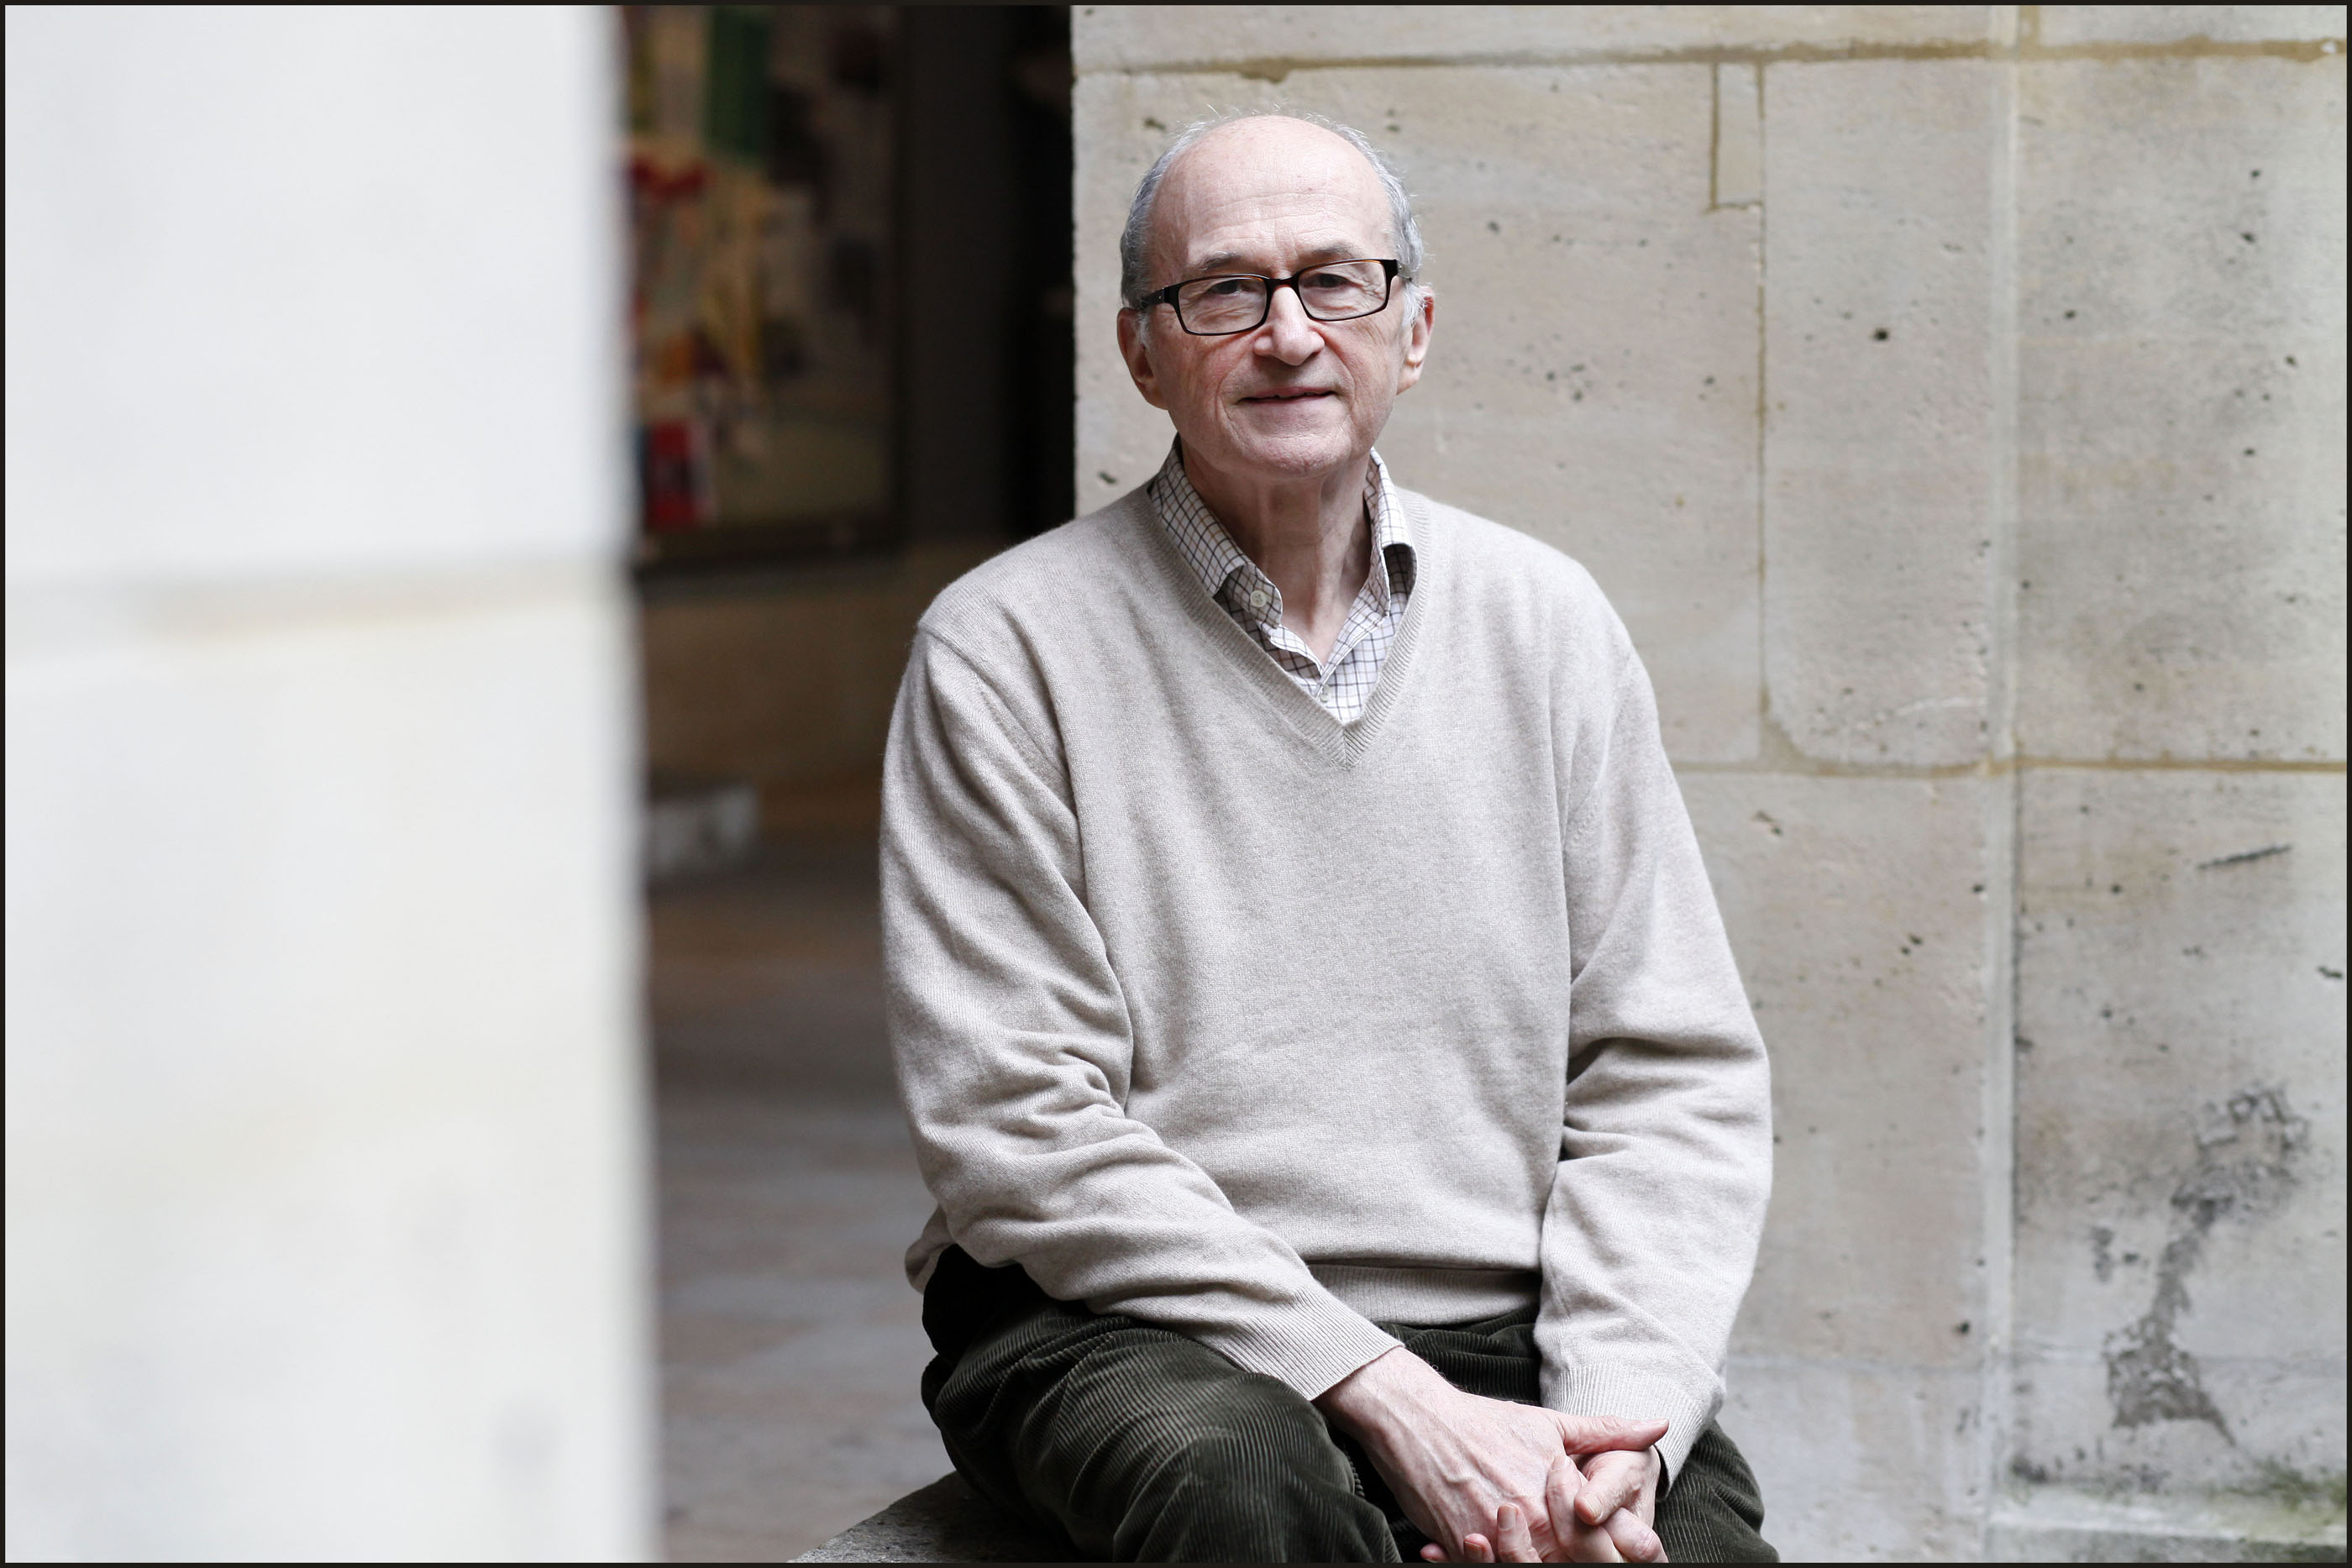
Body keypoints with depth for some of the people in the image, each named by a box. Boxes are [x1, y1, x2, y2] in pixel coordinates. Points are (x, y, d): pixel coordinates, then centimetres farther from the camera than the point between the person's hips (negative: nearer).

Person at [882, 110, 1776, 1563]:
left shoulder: (1544, 618, 11)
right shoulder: (1006, 649, -1)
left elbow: (1674, 1070, 9)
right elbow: (1017, 1120, -8)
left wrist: (1619, 1417, -9)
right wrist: (1390, 1401, -16)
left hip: (1510, 1345, 3)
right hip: (1132, 1327, -2)